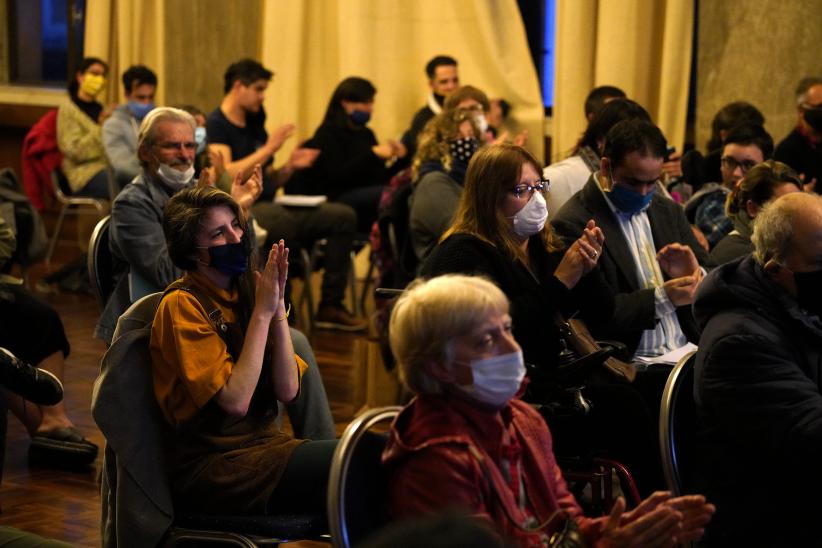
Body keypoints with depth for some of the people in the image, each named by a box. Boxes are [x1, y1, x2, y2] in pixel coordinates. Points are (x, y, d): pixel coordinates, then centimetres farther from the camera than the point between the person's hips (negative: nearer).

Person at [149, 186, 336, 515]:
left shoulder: (244, 293, 9)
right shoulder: (182, 305, -10)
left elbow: (288, 390, 1)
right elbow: (235, 401, -19)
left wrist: (278, 307, -8)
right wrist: (263, 311, -16)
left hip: (262, 444, 7)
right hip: (211, 467, -7)